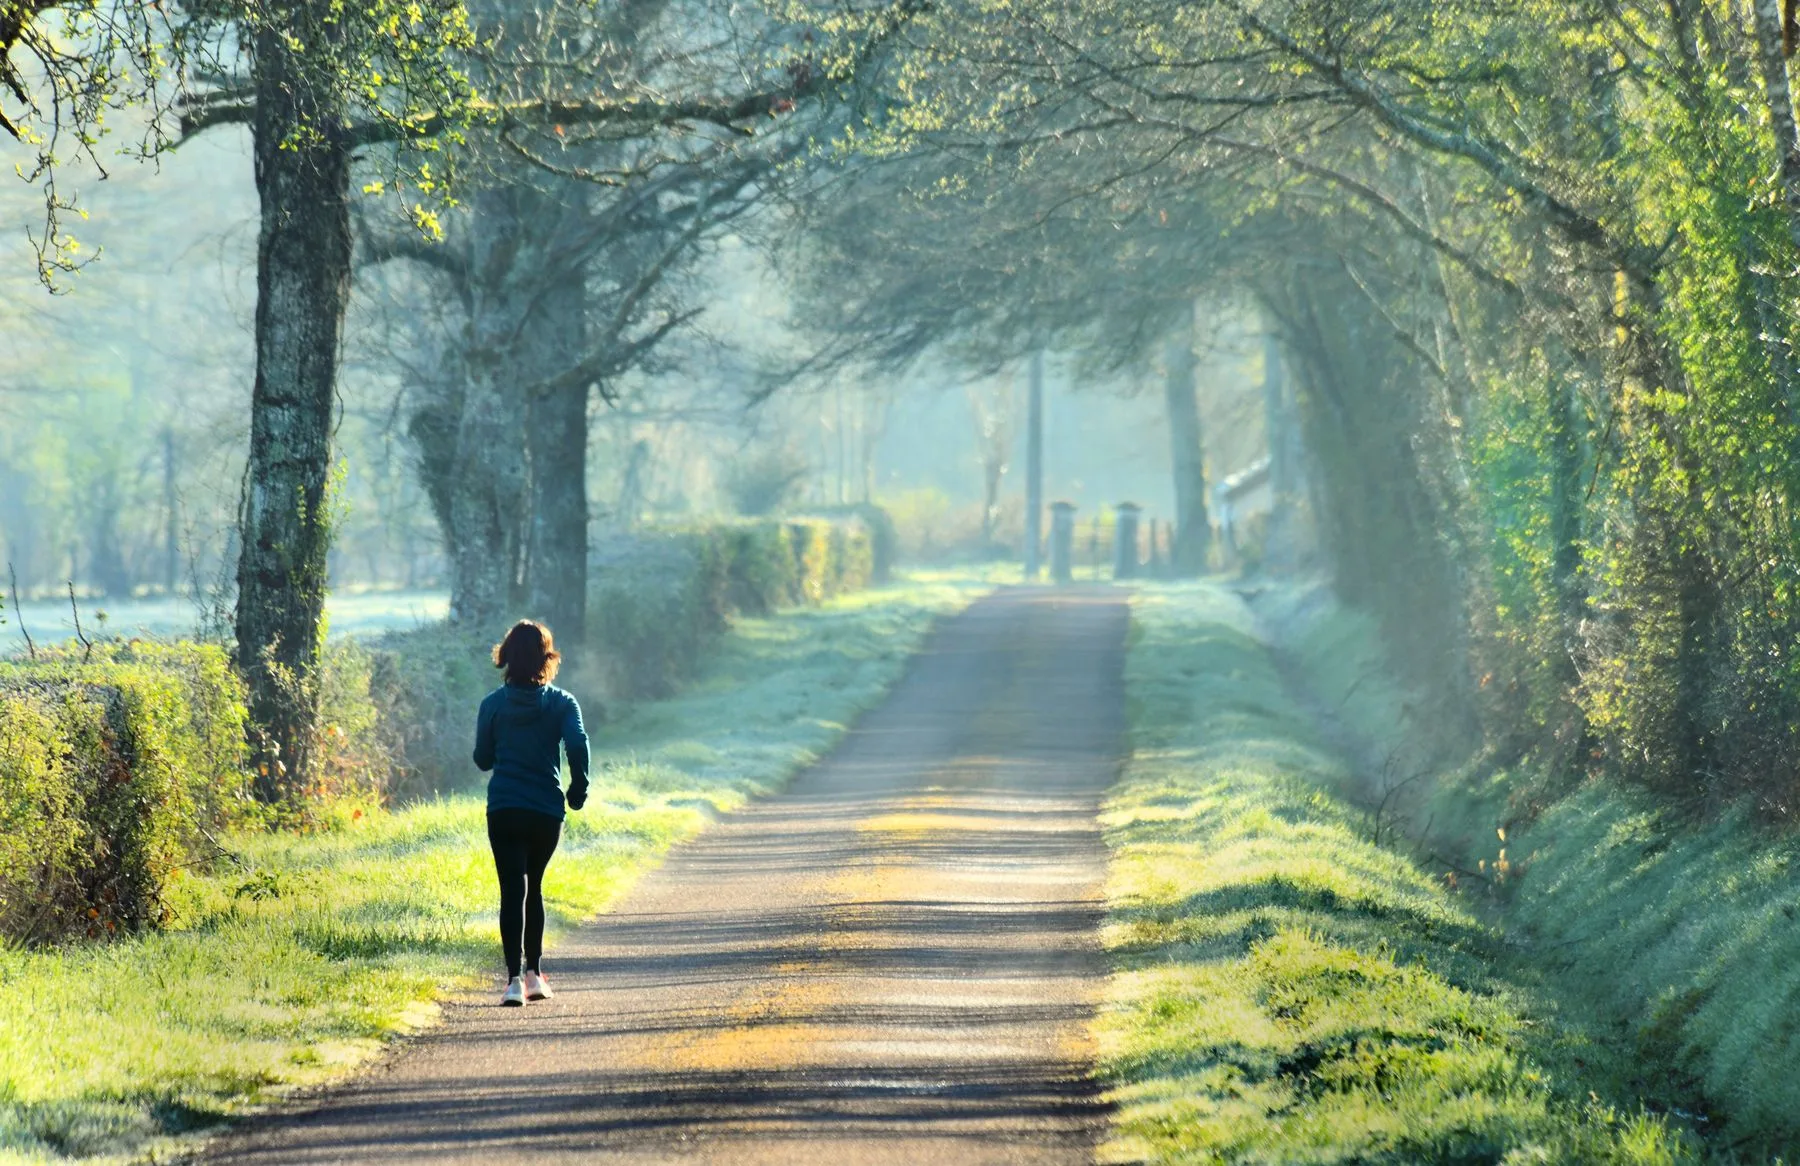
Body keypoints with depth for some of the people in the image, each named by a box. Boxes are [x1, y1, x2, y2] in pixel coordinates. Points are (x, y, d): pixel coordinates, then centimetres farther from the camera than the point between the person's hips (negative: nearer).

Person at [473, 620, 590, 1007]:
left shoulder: (493, 704, 0)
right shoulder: (562, 703, -2)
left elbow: (482, 759, 6)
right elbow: (578, 745, -16)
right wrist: (578, 789, -2)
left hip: (503, 810, -1)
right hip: (547, 811, 1)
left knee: (513, 891, -3)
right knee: (533, 888, 19)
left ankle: (515, 978, -16)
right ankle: (534, 972, 19)